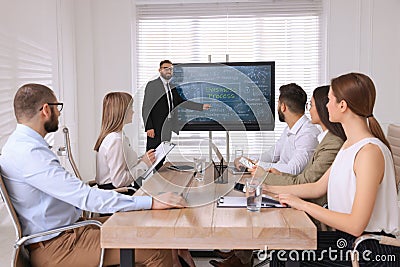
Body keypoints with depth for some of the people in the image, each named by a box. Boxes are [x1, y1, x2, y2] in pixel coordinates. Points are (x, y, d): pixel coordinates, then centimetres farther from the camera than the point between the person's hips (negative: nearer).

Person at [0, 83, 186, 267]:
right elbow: (85, 197, -28)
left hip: (67, 228, 10)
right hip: (53, 247, -10)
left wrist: (105, 192, 12)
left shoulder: (22, 144, 11)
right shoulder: (28, 152, -22)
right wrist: (151, 202, -28)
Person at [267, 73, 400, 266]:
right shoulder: (349, 145, 9)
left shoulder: (370, 152, -22)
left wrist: (304, 205, -17)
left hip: (373, 250, -8)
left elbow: (356, 225, -24)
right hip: (348, 238, 8)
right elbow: (318, 188, 14)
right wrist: (268, 189, 11)